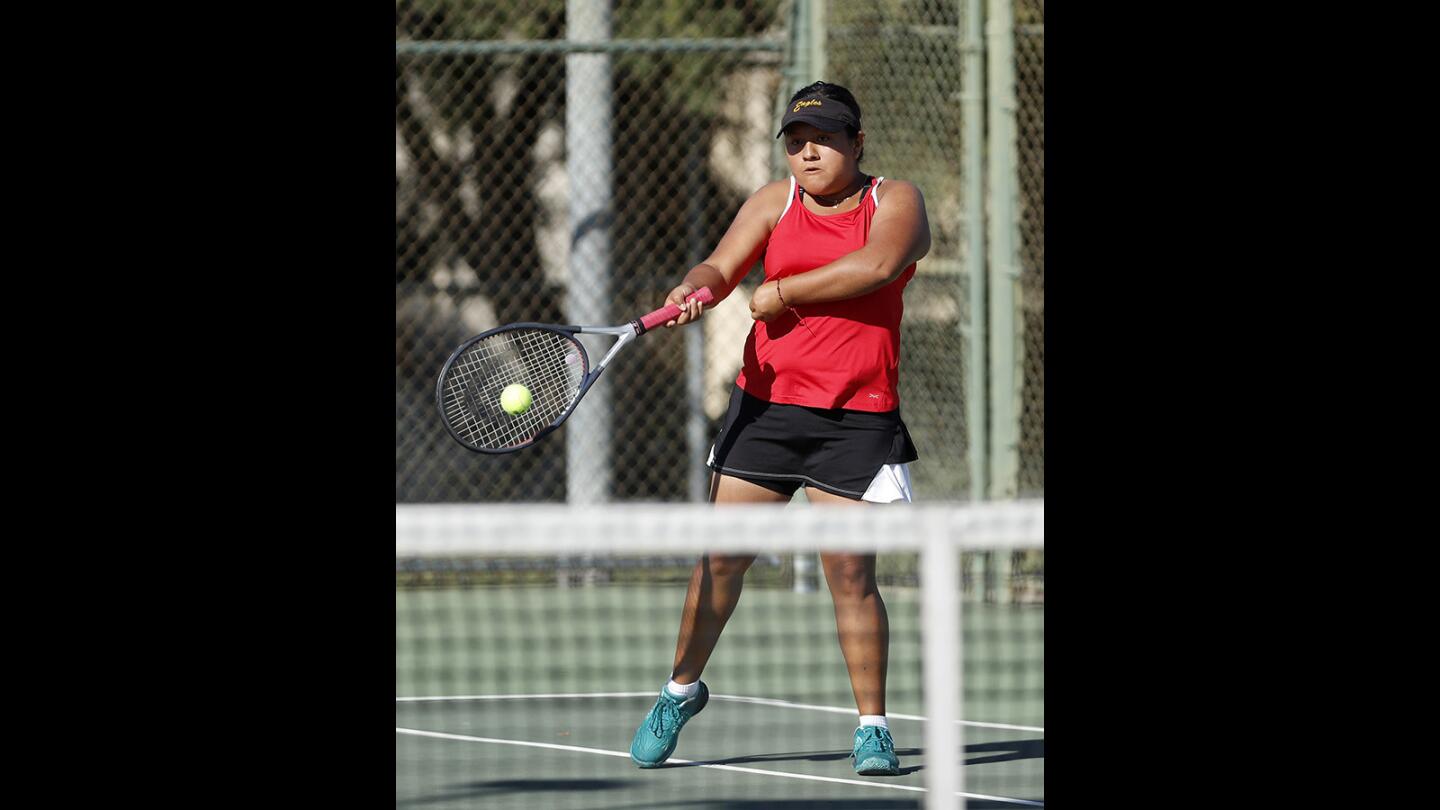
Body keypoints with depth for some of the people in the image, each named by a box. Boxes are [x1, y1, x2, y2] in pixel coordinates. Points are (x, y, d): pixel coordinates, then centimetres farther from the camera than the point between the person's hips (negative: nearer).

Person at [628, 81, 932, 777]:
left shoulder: (896, 201, 0)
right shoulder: (774, 203, 7)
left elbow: (875, 265, -18)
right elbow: (721, 266, -4)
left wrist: (780, 291, -13)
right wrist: (696, 289, -28)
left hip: (856, 418, -2)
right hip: (765, 405, 2)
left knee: (850, 572, -6)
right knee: (722, 556, 4)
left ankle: (872, 726, 6)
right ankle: (682, 688, 25)